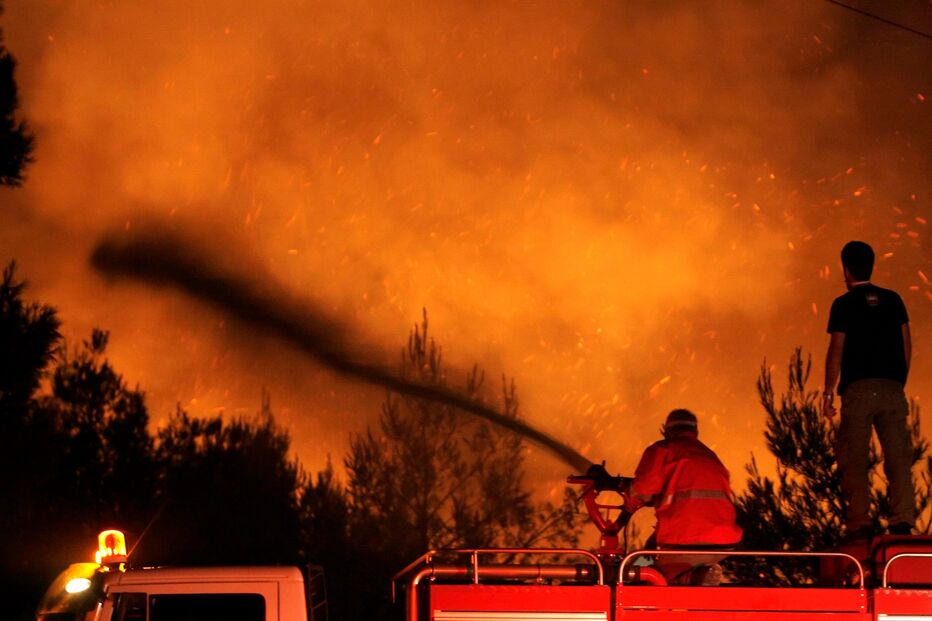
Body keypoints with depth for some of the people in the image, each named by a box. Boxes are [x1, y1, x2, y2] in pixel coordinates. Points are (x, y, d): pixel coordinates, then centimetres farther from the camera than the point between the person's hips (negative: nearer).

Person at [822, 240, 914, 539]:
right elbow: (906, 345, 11)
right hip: (892, 388, 3)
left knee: (853, 460, 0)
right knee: (898, 457, 1)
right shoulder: (893, 300, 11)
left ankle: (859, 525, -8)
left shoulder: (843, 304, -1)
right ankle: (902, 522, -11)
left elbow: (836, 350, -5)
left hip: (858, 388, -3)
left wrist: (828, 391, 0)